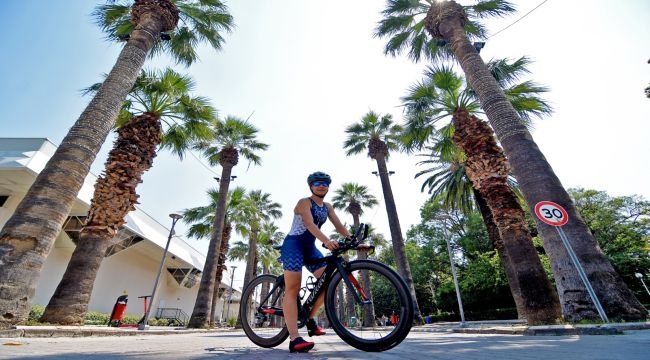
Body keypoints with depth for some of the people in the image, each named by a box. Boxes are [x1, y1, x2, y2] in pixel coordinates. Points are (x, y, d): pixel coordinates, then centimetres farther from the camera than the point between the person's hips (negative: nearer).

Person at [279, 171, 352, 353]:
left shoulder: (328, 207, 11)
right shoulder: (304, 202, -10)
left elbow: (339, 226, 1)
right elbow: (309, 224, -26)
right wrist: (327, 240, -42)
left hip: (310, 247, 7)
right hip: (294, 244, -7)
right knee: (293, 289, -11)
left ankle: (310, 319, 15)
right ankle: (294, 339, -13)